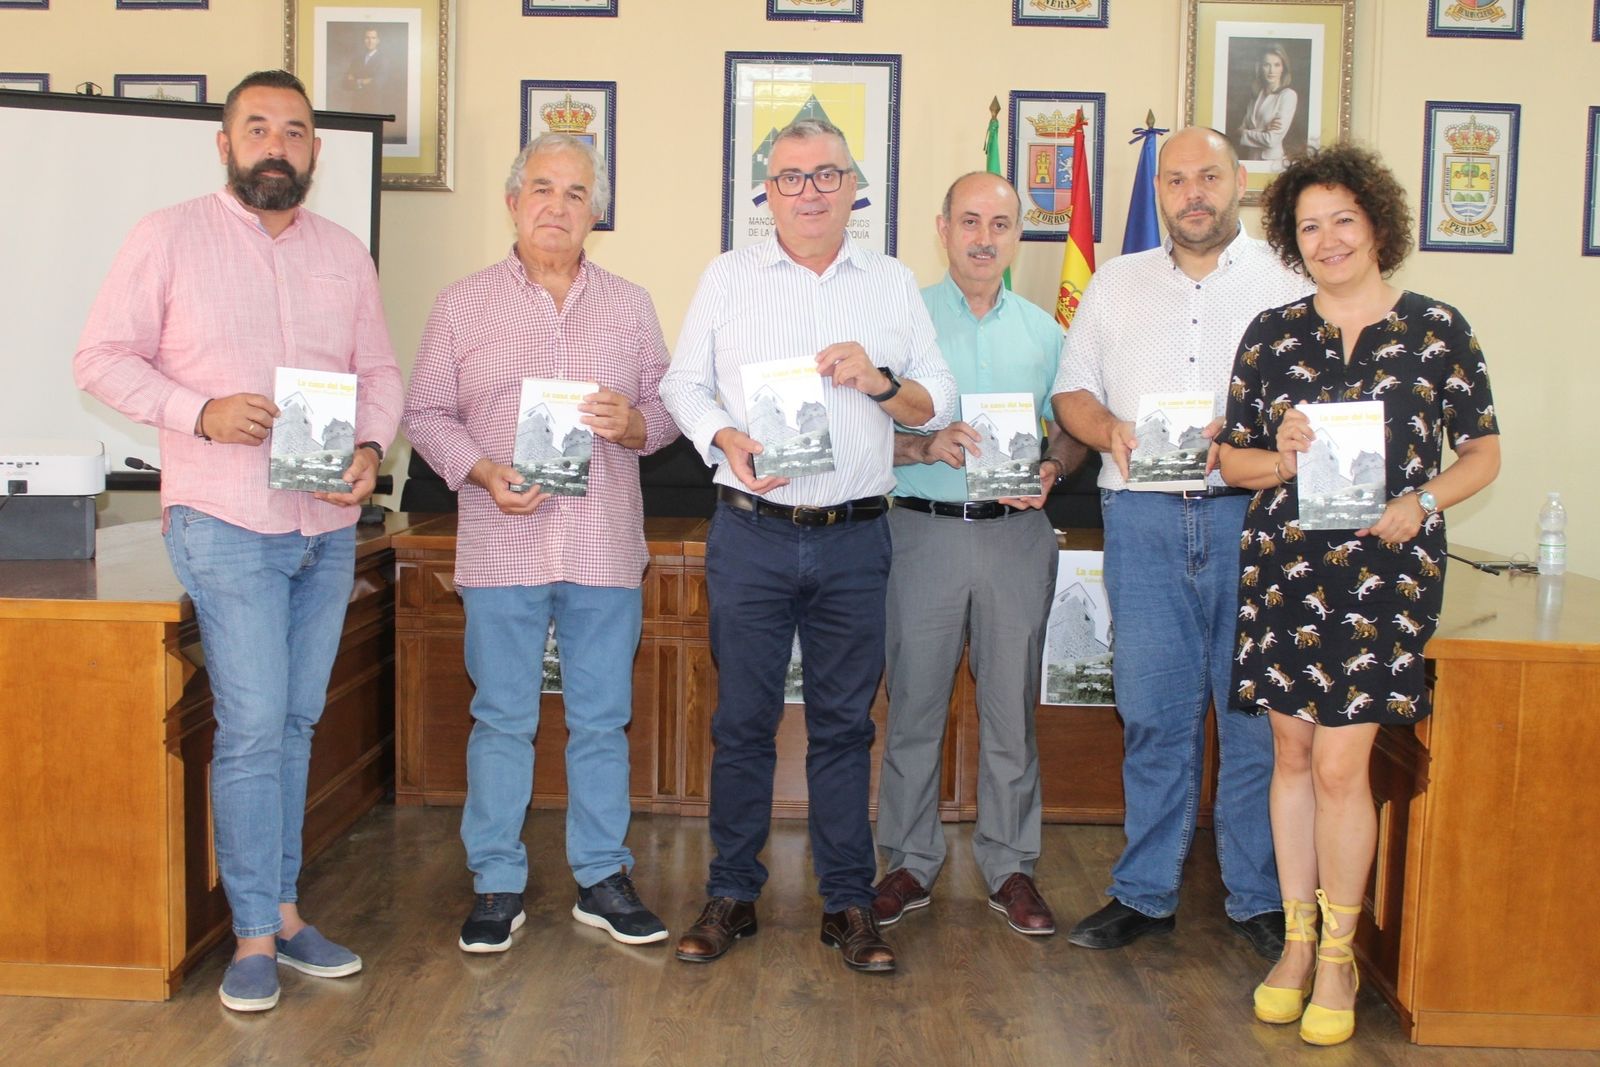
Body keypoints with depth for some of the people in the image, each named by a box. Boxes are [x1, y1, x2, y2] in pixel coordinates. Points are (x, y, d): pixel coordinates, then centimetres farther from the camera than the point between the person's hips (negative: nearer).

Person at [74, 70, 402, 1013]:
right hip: (227, 521, -4)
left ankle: (283, 909, 22)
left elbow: (380, 371, 14)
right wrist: (202, 414, -17)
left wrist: (371, 449, -6)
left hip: (330, 526, 5)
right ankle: (257, 935, 4)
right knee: (253, 725, -7)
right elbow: (103, 357, -2)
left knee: (297, 722, 11)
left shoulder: (346, 253, 12)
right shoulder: (170, 237, -1)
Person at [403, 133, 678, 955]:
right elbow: (427, 413, 5)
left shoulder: (630, 305, 11)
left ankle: (602, 877, 20)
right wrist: (482, 472, -12)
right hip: (503, 546, -1)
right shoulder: (463, 304, 6)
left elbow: (667, 409, 11)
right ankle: (497, 885, 17)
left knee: (602, 719, 8)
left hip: (606, 547, 2)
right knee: (501, 720, 4)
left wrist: (634, 423, -12)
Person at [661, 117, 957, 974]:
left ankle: (848, 902, 17)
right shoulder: (729, 277, 8)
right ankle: (732, 894, 18)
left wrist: (879, 382, -11)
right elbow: (683, 382, 7)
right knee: (742, 719, 4)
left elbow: (940, 404, 9)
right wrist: (726, 440, -12)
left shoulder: (893, 285, 10)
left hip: (854, 540, 1)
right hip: (751, 536, -1)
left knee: (845, 724, 6)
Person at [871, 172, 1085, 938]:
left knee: (1012, 707, 6)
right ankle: (910, 862, 16)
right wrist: (926, 445, -17)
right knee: (915, 703, 3)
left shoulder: (1043, 330, 12)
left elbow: (1073, 429, 15)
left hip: (1016, 534, 2)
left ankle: (1009, 866, 18)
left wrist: (1051, 469, -6)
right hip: (924, 527, -2)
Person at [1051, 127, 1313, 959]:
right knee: (1152, 712, 5)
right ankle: (1145, 892, 17)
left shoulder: (1285, 287, 7)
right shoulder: (1116, 284, 16)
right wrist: (1112, 433, -6)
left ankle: (1258, 898, 15)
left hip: (1250, 516, -1)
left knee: (1256, 713, 1)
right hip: (1143, 521, 2)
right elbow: (1072, 391, 14)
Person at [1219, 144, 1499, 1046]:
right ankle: (1298, 940, 21)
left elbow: (1484, 451, 6)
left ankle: (1340, 954, 13)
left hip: (1385, 568, -2)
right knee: (1292, 753, 7)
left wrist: (1423, 502, -12)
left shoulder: (1438, 329, 2)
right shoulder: (1271, 334, 7)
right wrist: (1282, 460, -12)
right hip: (1284, 564, 3)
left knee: (1340, 762, -5)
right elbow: (1233, 458, 9)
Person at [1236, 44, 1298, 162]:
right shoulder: (1257, 94, 9)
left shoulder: (1288, 95, -10)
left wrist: (1243, 134, -3)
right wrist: (1263, 130, -16)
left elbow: (1272, 139, -17)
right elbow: (1240, 131, 2)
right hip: (1249, 159, 5)